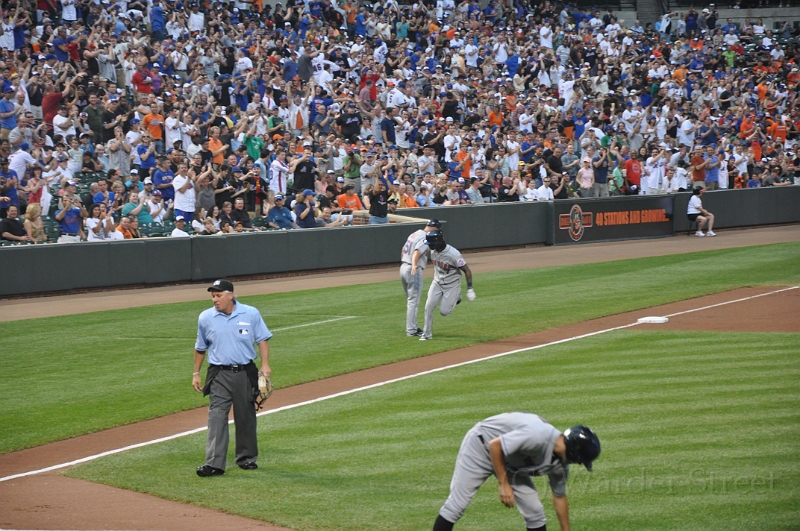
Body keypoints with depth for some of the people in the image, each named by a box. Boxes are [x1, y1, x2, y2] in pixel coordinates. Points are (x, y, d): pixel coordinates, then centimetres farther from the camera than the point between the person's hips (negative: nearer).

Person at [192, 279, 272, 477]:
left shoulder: (251, 314, -2)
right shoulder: (206, 318, 1)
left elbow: (263, 339, 4)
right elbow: (200, 348, 13)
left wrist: (265, 365, -8)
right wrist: (196, 373, 13)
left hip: (245, 373, 1)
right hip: (219, 375, -1)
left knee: (246, 416, 11)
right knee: (217, 417, -12)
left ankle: (246, 458, 26)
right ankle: (214, 463, -17)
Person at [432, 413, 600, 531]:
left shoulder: (560, 464, -10)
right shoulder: (539, 437, -37)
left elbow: (559, 497, 7)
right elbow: (495, 445, -31)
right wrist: (503, 484, -27)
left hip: (510, 462, 8)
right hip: (481, 445, -8)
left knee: (534, 512, 1)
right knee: (456, 504, -12)